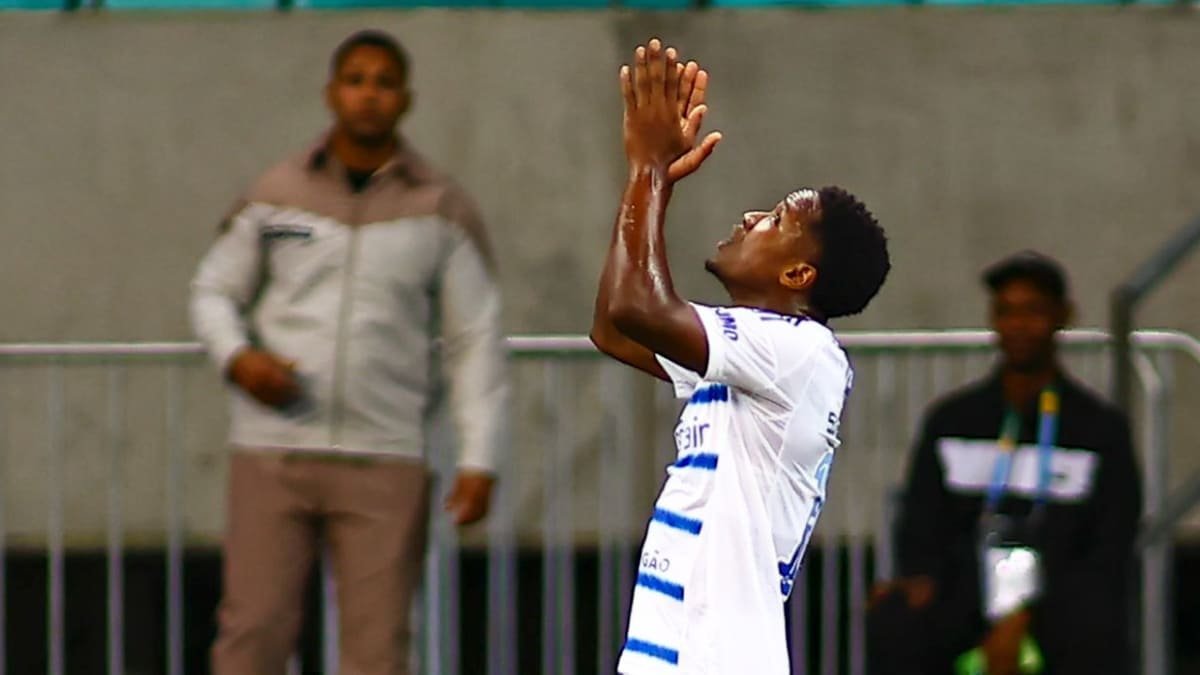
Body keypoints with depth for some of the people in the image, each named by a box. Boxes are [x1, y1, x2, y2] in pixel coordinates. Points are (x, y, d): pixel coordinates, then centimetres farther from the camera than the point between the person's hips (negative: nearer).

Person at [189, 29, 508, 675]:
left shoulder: (441, 209, 5)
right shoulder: (276, 195, 7)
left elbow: (475, 341, 5)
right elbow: (213, 290, 15)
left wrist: (478, 459, -3)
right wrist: (236, 356, -7)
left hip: (386, 459, 0)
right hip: (272, 452, 1)